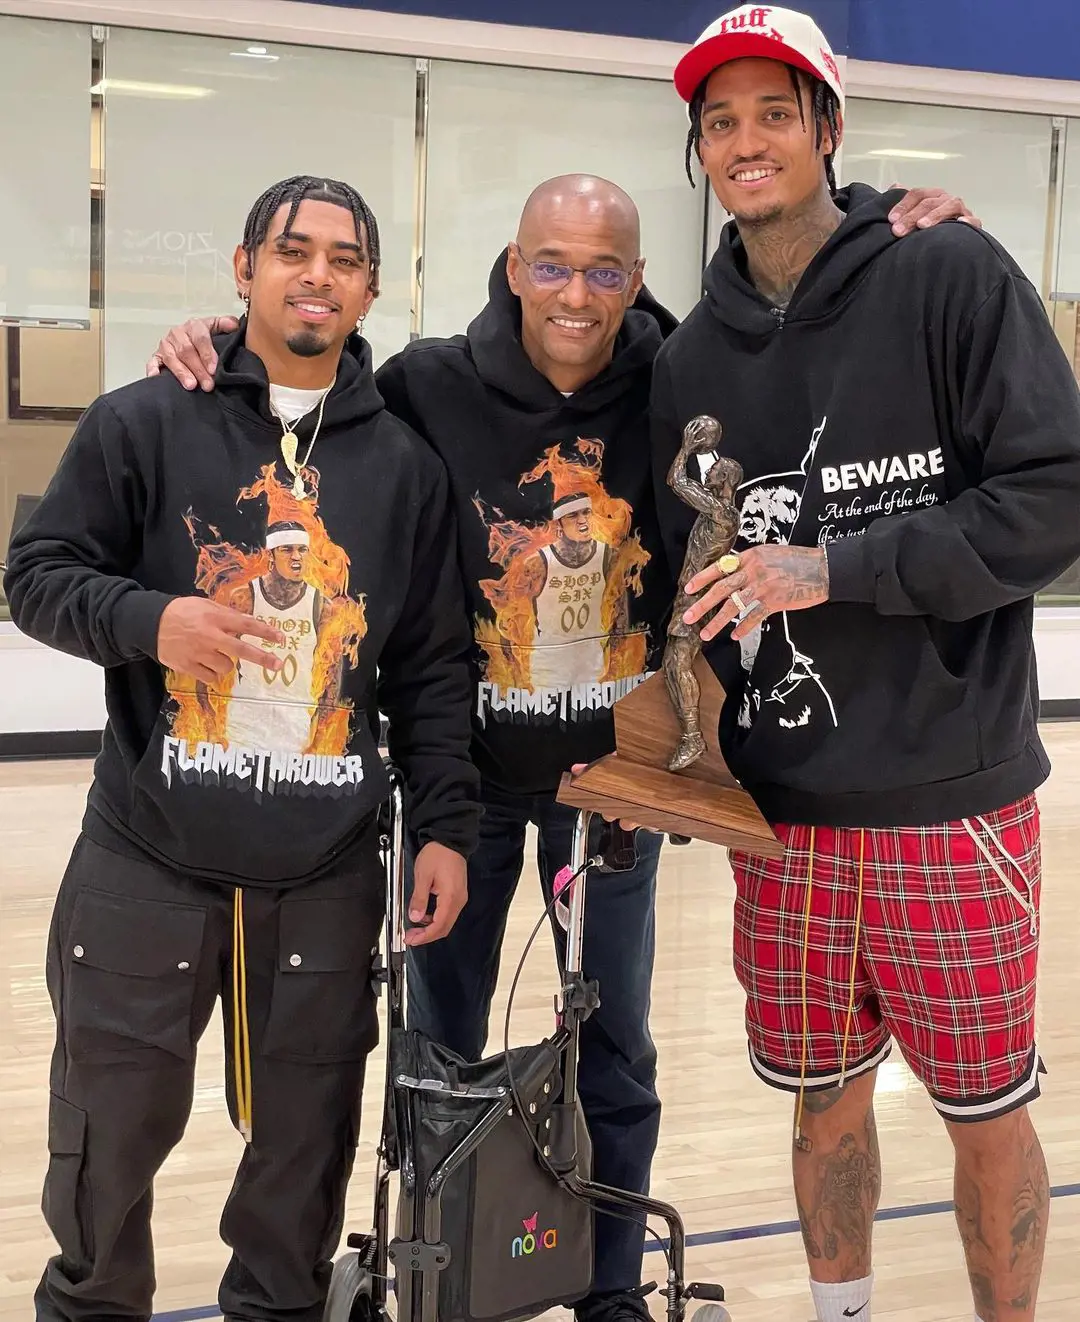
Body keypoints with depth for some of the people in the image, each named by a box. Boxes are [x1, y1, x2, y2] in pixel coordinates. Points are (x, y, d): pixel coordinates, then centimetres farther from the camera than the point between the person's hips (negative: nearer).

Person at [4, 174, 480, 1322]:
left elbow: (431, 668, 9)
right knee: (110, 1133, 8)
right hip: (146, 865, -1)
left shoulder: (405, 464, 8)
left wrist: (444, 825, 3)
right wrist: (148, 618, -18)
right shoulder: (142, 425, 0)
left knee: (306, 1139, 10)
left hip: (327, 878, 2)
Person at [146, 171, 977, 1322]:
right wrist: (210, 359, -17)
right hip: (467, 771, 0)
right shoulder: (431, 387, -12)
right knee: (438, 1050, 13)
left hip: (616, 771, 1)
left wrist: (909, 246, -15)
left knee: (615, 1053, 14)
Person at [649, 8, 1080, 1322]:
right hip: (780, 810, 4)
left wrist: (834, 567, -17)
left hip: (948, 799, -4)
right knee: (823, 1100, 15)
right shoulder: (689, 359, 8)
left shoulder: (949, 276, -7)